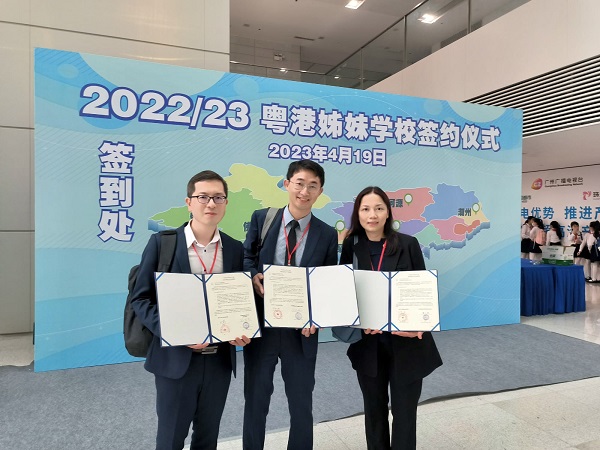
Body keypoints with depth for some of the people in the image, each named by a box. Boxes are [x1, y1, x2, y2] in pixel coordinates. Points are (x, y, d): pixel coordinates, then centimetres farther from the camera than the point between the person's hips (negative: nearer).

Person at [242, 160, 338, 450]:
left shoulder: (327, 234, -1)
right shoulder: (261, 219, -1)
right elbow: (246, 257, 4)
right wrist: (254, 277, -18)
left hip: (301, 330, 0)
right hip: (260, 325, 0)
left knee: (301, 403, 17)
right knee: (255, 399, 17)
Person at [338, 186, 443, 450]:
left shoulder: (408, 244, -3)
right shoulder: (351, 247, 0)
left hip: (406, 342, -1)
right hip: (367, 343, 2)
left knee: (404, 412, 7)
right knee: (374, 410, 17)